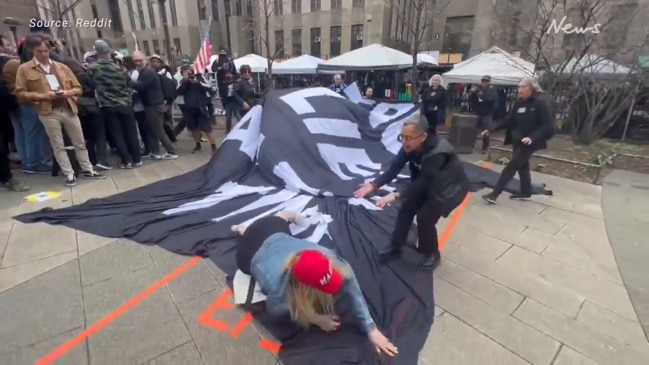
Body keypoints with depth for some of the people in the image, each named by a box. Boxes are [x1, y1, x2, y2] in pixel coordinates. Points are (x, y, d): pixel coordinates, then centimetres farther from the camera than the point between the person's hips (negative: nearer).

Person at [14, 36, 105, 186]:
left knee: (80, 143, 8)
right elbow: (20, 92, 1)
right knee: (58, 146, 3)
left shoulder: (62, 67, 11)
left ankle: (88, 170, 19)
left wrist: (68, 92, -9)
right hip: (48, 112, -2)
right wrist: (42, 96, -14)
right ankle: (69, 174, 9)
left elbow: (78, 88, 11)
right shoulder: (24, 69, 3)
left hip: (69, 109, 2)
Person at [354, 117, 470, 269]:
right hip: (427, 183, 7)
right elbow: (394, 168, -19)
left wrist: (396, 195, -42)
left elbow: (424, 182, -34)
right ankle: (395, 248, 17)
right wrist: (373, 185, -31)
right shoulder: (410, 146, -17)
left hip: (450, 188, -6)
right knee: (405, 209, 0)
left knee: (425, 217, -14)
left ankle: (432, 254, 13)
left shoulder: (438, 153, -37)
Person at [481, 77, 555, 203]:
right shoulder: (520, 102, 6)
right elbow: (510, 120, 12)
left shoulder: (540, 103, -14)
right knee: (522, 166, 16)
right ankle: (526, 192, 32)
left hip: (529, 142, -7)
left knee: (511, 167, -8)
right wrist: (491, 130, 7)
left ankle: (494, 194, -6)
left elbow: (548, 125, -18)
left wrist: (533, 137, -33)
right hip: (517, 140, 7)